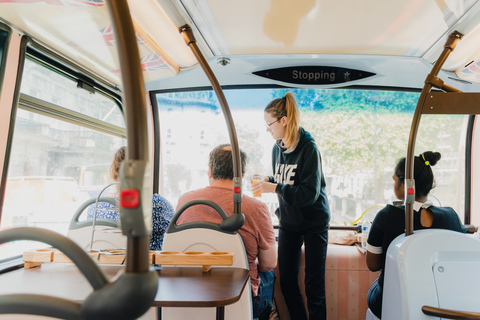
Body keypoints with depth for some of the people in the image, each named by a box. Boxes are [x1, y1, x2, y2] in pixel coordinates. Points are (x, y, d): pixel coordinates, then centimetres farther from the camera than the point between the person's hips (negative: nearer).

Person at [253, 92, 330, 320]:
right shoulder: (277, 148, 1)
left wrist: (275, 188, -27)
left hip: (314, 222, -6)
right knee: (286, 282, 11)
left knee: (314, 286, 3)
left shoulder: (308, 148, -19)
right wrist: (268, 180, -5)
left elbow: (310, 193, -24)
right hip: (288, 222, 6)